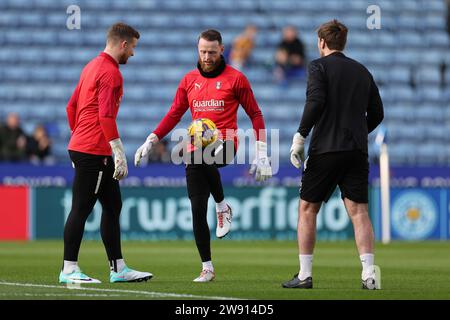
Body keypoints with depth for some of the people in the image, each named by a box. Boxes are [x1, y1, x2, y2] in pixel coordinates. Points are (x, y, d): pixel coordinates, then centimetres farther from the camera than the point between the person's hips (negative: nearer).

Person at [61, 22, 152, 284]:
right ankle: (69, 270, -2)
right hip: (94, 152, -10)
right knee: (81, 209, -5)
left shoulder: (93, 66, 16)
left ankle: (118, 269, 15)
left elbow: (72, 106, 21)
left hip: (81, 145, 10)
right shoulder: (110, 73, -13)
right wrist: (120, 154, -20)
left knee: (113, 206, 12)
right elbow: (106, 116, -21)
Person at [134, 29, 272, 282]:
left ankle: (222, 206, -14)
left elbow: (255, 114, 4)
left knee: (204, 159, -40)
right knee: (198, 210, -2)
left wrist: (262, 154, -4)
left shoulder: (235, 78, 2)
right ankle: (207, 268, 5)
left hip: (224, 143, -4)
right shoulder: (189, 80, 14)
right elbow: (174, 114, 18)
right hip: (196, 149, 4)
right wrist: (151, 141, 6)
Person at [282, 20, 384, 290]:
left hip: (326, 148, -4)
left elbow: (315, 102, -16)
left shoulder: (319, 66, -1)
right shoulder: (362, 71, 15)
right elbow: (377, 113, 16)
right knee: (359, 211, 1)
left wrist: (300, 136, -13)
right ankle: (369, 274, -11)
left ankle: (305, 275, 5)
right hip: (357, 151, 4)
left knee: (308, 209, 7)